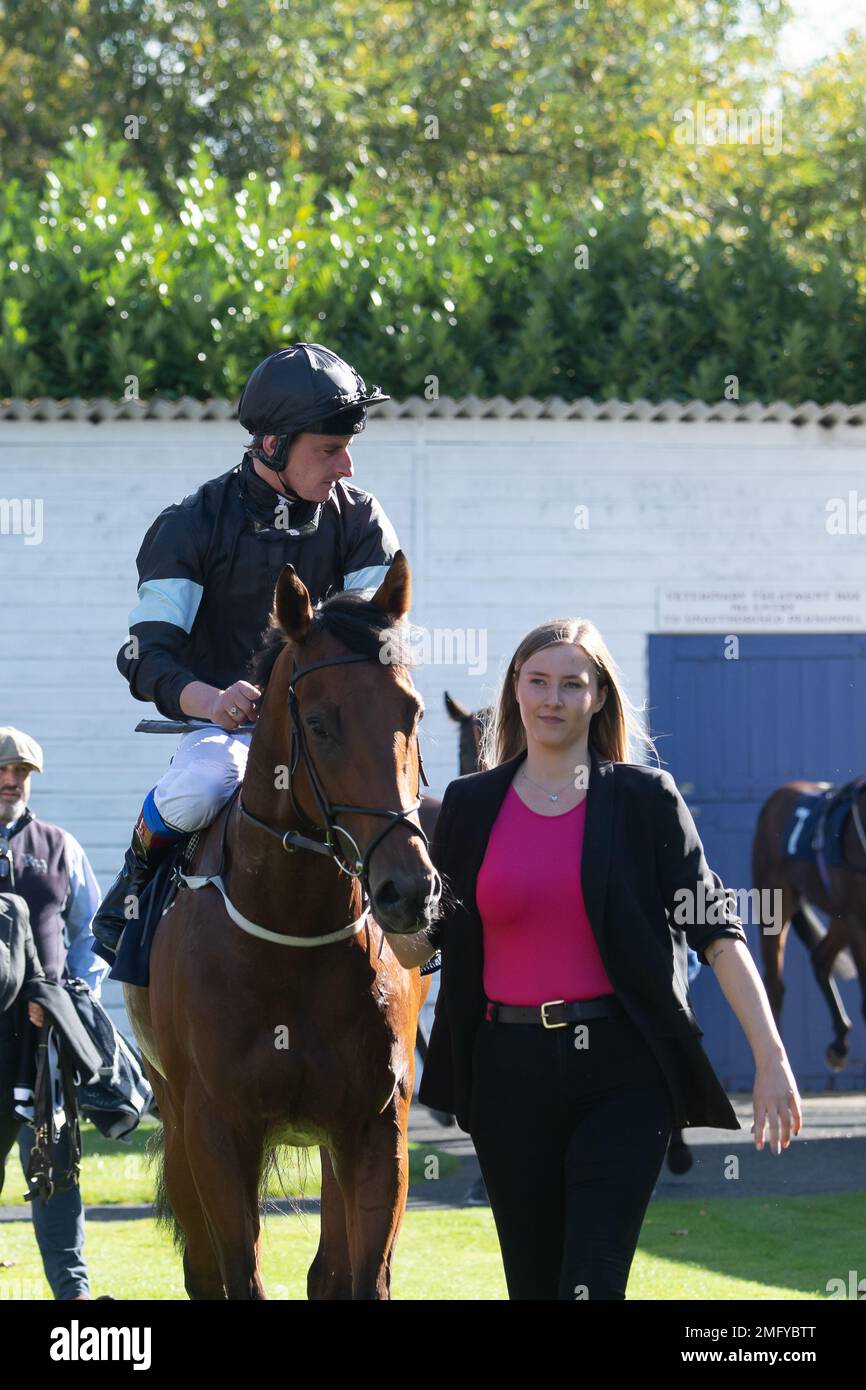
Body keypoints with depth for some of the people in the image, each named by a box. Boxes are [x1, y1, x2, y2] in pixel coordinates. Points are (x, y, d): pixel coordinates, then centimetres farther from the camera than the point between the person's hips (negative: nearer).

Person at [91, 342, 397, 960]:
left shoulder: (361, 521, 4)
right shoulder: (192, 525, -4)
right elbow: (147, 654, -12)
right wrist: (208, 698, -34)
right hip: (225, 725, -2)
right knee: (200, 787, -37)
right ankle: (142, 866, -2)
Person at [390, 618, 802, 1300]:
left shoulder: (645, 798, 1)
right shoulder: (471, 804, 9)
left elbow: (715, 929, -3)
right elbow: (417, 945, 10)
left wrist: (771, 1058, -10)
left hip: (622, 1071, -3)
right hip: (510, 1072, 3)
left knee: (593, 1282, -14)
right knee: (533, 1282, 8)